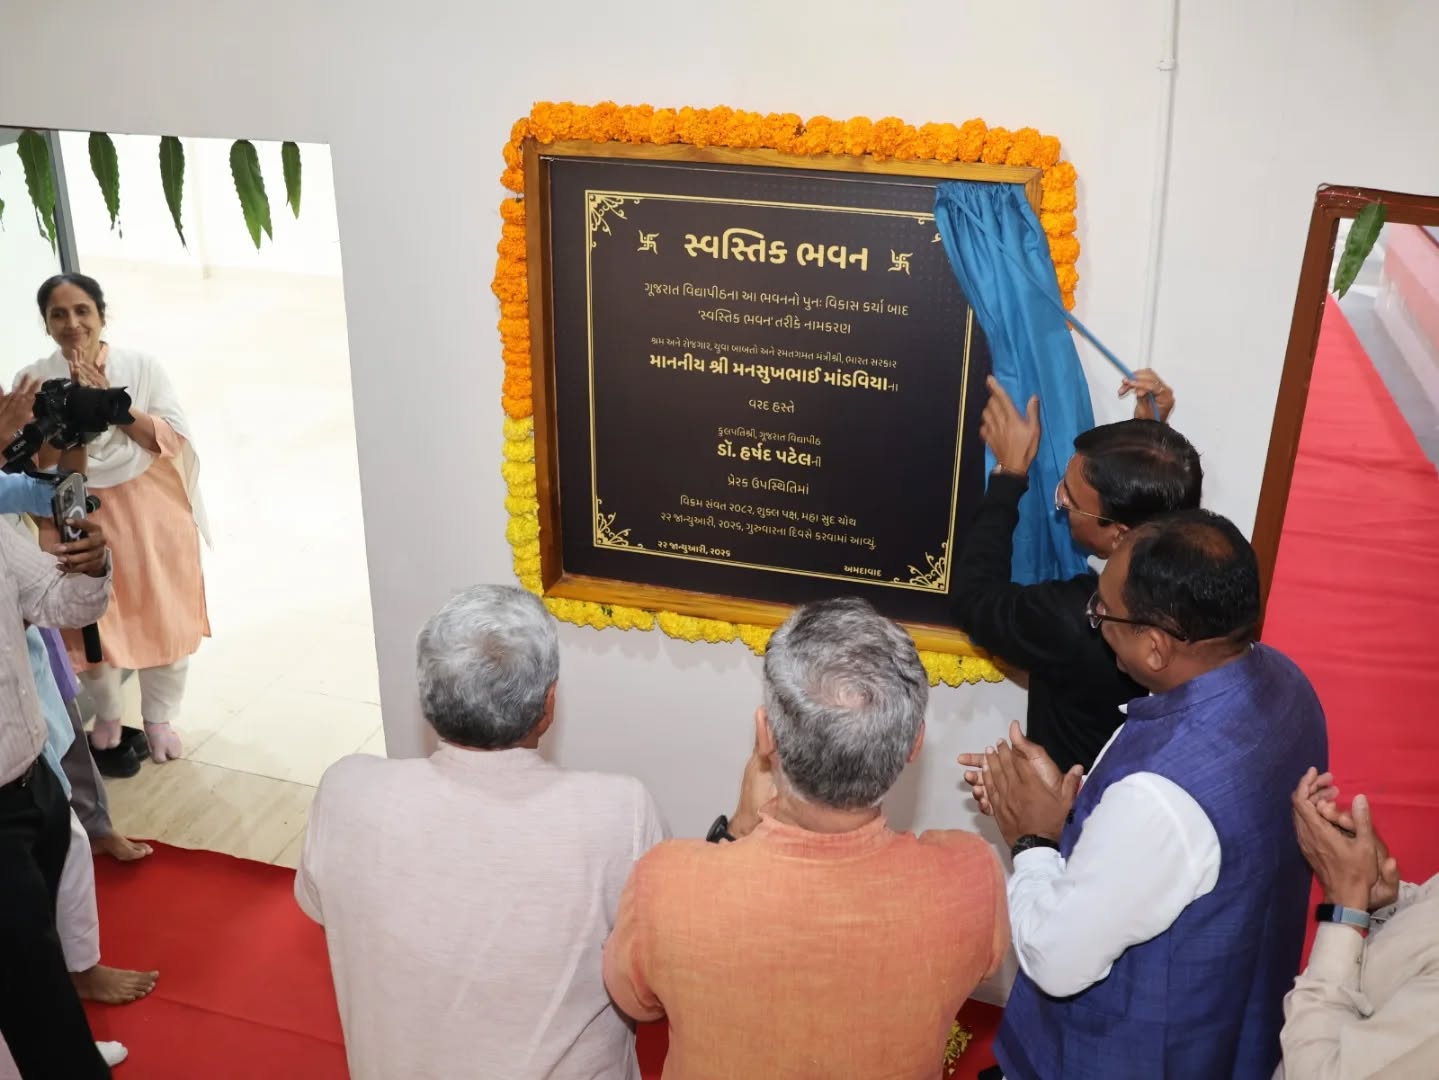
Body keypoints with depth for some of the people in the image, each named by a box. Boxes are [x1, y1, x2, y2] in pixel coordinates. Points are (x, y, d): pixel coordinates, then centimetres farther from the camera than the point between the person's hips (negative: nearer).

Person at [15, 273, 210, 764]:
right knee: (90, 627, 10)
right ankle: (106, 716, 36)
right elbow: (42, 466, -8)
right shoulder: (35, 380, -5)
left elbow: (173, 441, -10)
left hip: (150, 513, 0)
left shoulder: (142, 366, -6)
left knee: (162, 620, 9)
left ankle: (159, 718, 30)